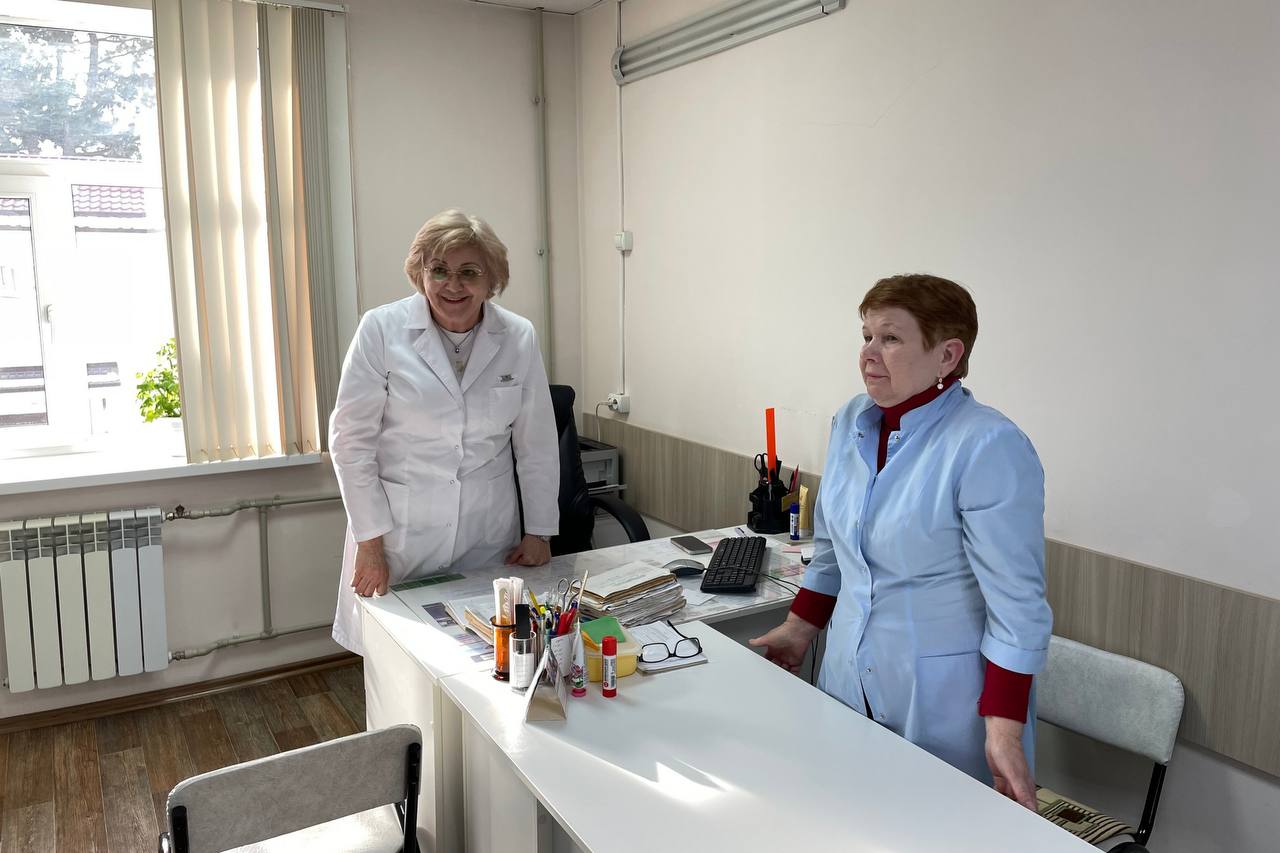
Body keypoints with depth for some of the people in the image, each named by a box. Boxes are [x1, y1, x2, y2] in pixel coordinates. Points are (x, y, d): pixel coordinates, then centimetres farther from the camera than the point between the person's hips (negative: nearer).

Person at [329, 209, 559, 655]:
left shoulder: (519, 338, -1)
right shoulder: (381, 329, -8)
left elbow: (537, 443, 5)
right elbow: (351, 439, -5)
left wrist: (539, 532, 6)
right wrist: (369, 542, -6)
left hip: (488, 535, 2)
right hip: (401, 534, -1)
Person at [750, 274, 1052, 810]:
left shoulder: (988, 447, -21)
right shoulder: (851, 422, 0)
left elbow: (1016, 601, -19)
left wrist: (1004, 727, -20)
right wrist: (797, 632, 12)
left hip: (944, 697, -6)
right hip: (849, 674, 6)